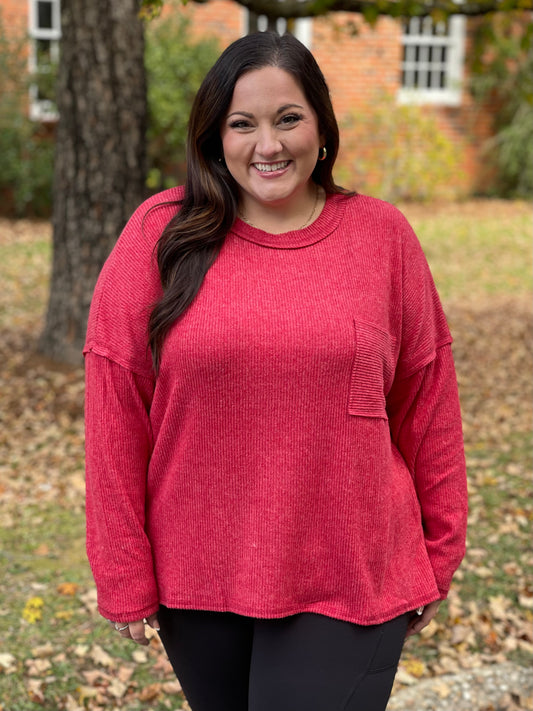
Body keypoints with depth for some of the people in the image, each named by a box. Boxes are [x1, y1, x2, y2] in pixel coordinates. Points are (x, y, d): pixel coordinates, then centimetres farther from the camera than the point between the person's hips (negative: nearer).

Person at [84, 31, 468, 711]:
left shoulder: (382, 234, 0)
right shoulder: (162, 232, -4)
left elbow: (427, 399, 5)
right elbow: (116, 404, -4)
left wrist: (439, 551, 8)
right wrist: (124, 573, -4)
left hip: (348, 579, -1)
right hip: (195, 575, 1)